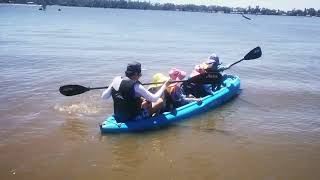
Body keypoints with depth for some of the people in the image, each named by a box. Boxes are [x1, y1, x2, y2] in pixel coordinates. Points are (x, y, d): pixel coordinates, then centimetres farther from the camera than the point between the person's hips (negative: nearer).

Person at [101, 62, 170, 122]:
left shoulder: (116, 80, -6)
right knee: (160, 101, 0)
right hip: (131, 119, -7)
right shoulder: (136, 86, -24)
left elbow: (103, 96, 2)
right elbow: (154, 98, -17)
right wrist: (164, 86, -3)